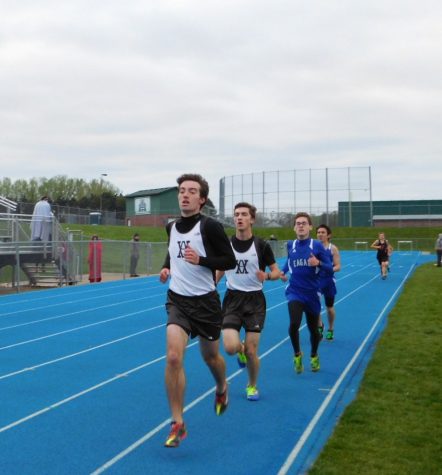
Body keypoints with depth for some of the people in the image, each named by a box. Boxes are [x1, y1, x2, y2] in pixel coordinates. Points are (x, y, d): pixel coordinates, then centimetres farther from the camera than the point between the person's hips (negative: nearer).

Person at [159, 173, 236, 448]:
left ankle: (222, 389, 53)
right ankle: (178, 424, -3)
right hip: (177, 301, 3)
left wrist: (200, 259, -25)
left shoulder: (210, 226, -13)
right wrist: (166, 268, 4)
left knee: (210, 356, 16)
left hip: (205, 301, -3)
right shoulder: (171, 227, 4)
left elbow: (230, 261, -12)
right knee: (173, 357, -16)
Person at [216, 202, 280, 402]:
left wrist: (267, 276, -22)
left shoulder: (261, 246, -7)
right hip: (232, 299, 1)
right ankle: (241, 351, 26)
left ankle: (252, 386, 28)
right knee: (231, 347, -14)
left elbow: (276, 271, 0)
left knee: (251, 351, 0)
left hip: (255, 301, -1)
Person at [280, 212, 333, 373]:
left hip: (312, 293, 0)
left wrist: (318, 263, -26)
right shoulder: (290, 245, 1)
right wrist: (283, 271, 4)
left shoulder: (317, 245, -7)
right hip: (295, 292, 1)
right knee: (294, 324, -23)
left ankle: (314, 356, 42)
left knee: (313, 329, 13)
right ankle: (297, 354, 4)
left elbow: (330, 269, -7)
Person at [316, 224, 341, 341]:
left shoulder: (333, 248, -6)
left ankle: (330, 330, 34)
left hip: (328, 280, -1)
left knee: (329, 307, 12)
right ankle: (320, 326, 4)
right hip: (316, 279, 1)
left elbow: (338, 267, -9)